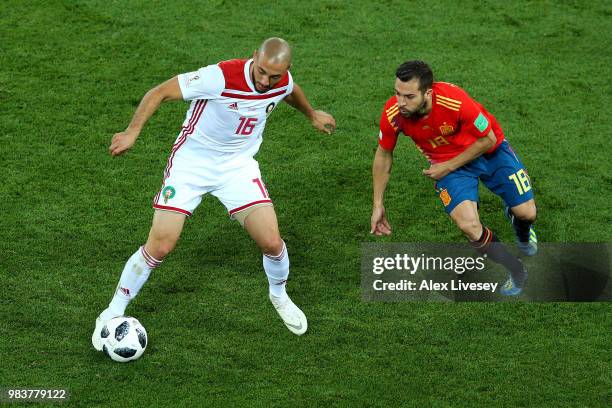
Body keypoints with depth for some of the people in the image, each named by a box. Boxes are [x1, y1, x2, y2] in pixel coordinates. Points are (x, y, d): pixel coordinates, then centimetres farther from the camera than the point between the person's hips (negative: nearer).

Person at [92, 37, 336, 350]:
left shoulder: (283, 81, -10)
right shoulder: (220, 77, -29)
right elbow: (160, 93, -21)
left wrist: (312, 115, 36)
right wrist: (132, 131, -30)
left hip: (238, 165, 4)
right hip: (191, 162, -4)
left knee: (271, 242, -7)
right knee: (160, 246, -11)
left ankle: (279, 296, 28)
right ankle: (113, 314, 9)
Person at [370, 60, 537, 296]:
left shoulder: (455, 101, -36)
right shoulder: (393, 114, -26)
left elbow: (488, 139, -19)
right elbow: (383, 154, -4)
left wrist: (448, 167, -19)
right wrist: (378, 205, 0)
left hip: (487, 150, -1)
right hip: (447, 163, 1)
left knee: (526, 213, -3)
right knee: (468, 224, -24)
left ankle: (523, 232, 41)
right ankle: (515, 272, 4)